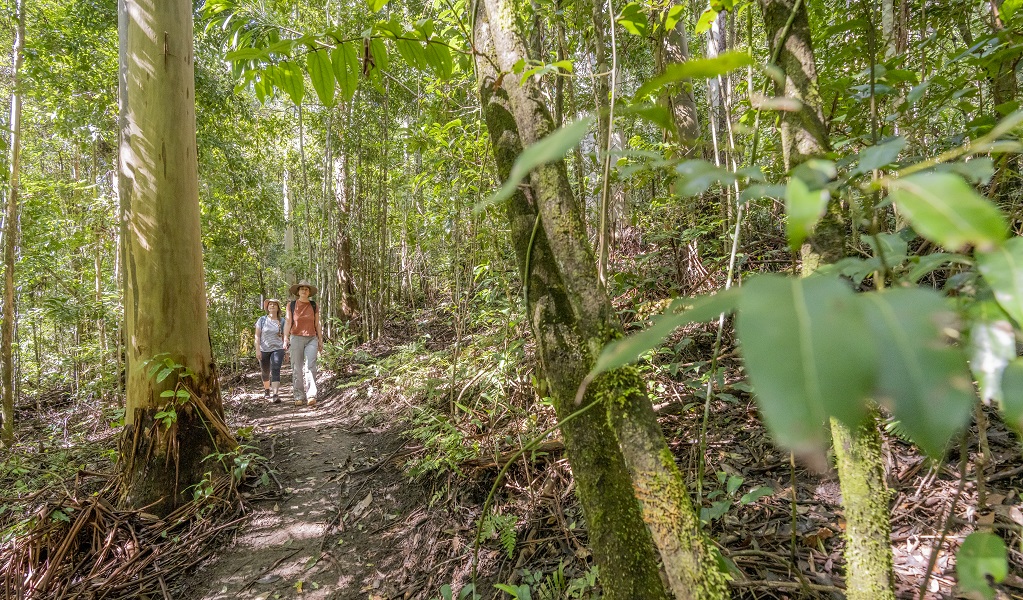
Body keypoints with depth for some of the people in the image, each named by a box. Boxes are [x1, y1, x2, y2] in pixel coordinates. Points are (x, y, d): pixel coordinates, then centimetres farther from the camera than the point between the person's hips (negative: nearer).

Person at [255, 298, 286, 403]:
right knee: (265, 372, 15)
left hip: (277, 349, -1)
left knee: (275, 371, -16)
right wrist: (257, 349, -9)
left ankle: (275, 395, -24)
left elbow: (284, 337, 8)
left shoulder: (282, 321, 2)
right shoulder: (262, 320, 1)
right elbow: (257, 336, -1)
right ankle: (266, 390, 39)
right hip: (264, 350, 1)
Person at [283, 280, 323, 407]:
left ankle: (311, 395, -18)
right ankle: (299, 397, 7)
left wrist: (320, 340, 10)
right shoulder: (291, 305, 6)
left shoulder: (314, 306, 10)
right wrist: (286, 339, -13)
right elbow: (287, 323, 0)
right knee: (297, 368, 0)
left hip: (312, 339, 0)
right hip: (296, 338, 0)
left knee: (310, 366, -13)